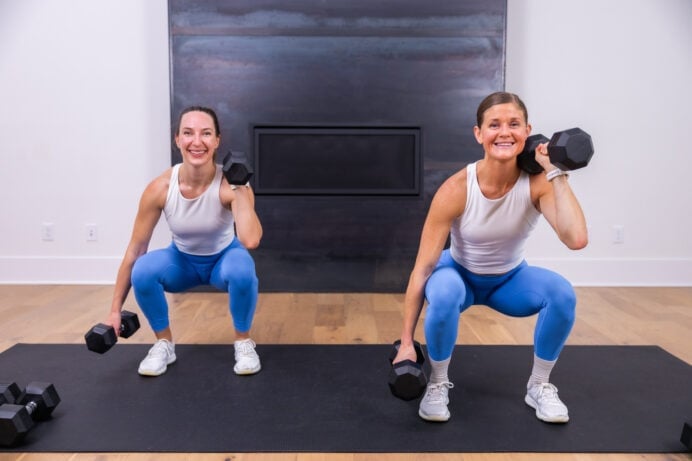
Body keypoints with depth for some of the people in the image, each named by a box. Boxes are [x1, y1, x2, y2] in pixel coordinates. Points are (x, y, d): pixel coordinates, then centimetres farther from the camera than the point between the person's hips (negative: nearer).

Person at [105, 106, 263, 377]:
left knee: (242, 269, -36)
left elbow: (250, 241, -45)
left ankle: (243, 342, -9)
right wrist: (115, 309, -12)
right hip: (182, 261, 2)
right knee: (144, 270, -29)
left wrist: (240, 188, -40)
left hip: (223, 259, -1)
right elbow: (134, 250, -15)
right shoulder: (160, 188, -25)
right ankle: (164, 344, -3)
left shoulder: (229, 184, -29)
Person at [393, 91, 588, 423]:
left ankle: (539, 386, -1)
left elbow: (576, 239, -40)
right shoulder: (456, 190, -30)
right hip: (461, 274, -2)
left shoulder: (537, 183, -24)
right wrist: (406, 342, -26)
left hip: (511, 279, 2)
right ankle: (438, 384, -9)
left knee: (563, 293, -26)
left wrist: (556, 173, -36)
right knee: (444, 293, -37)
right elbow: (423, 267, -27)